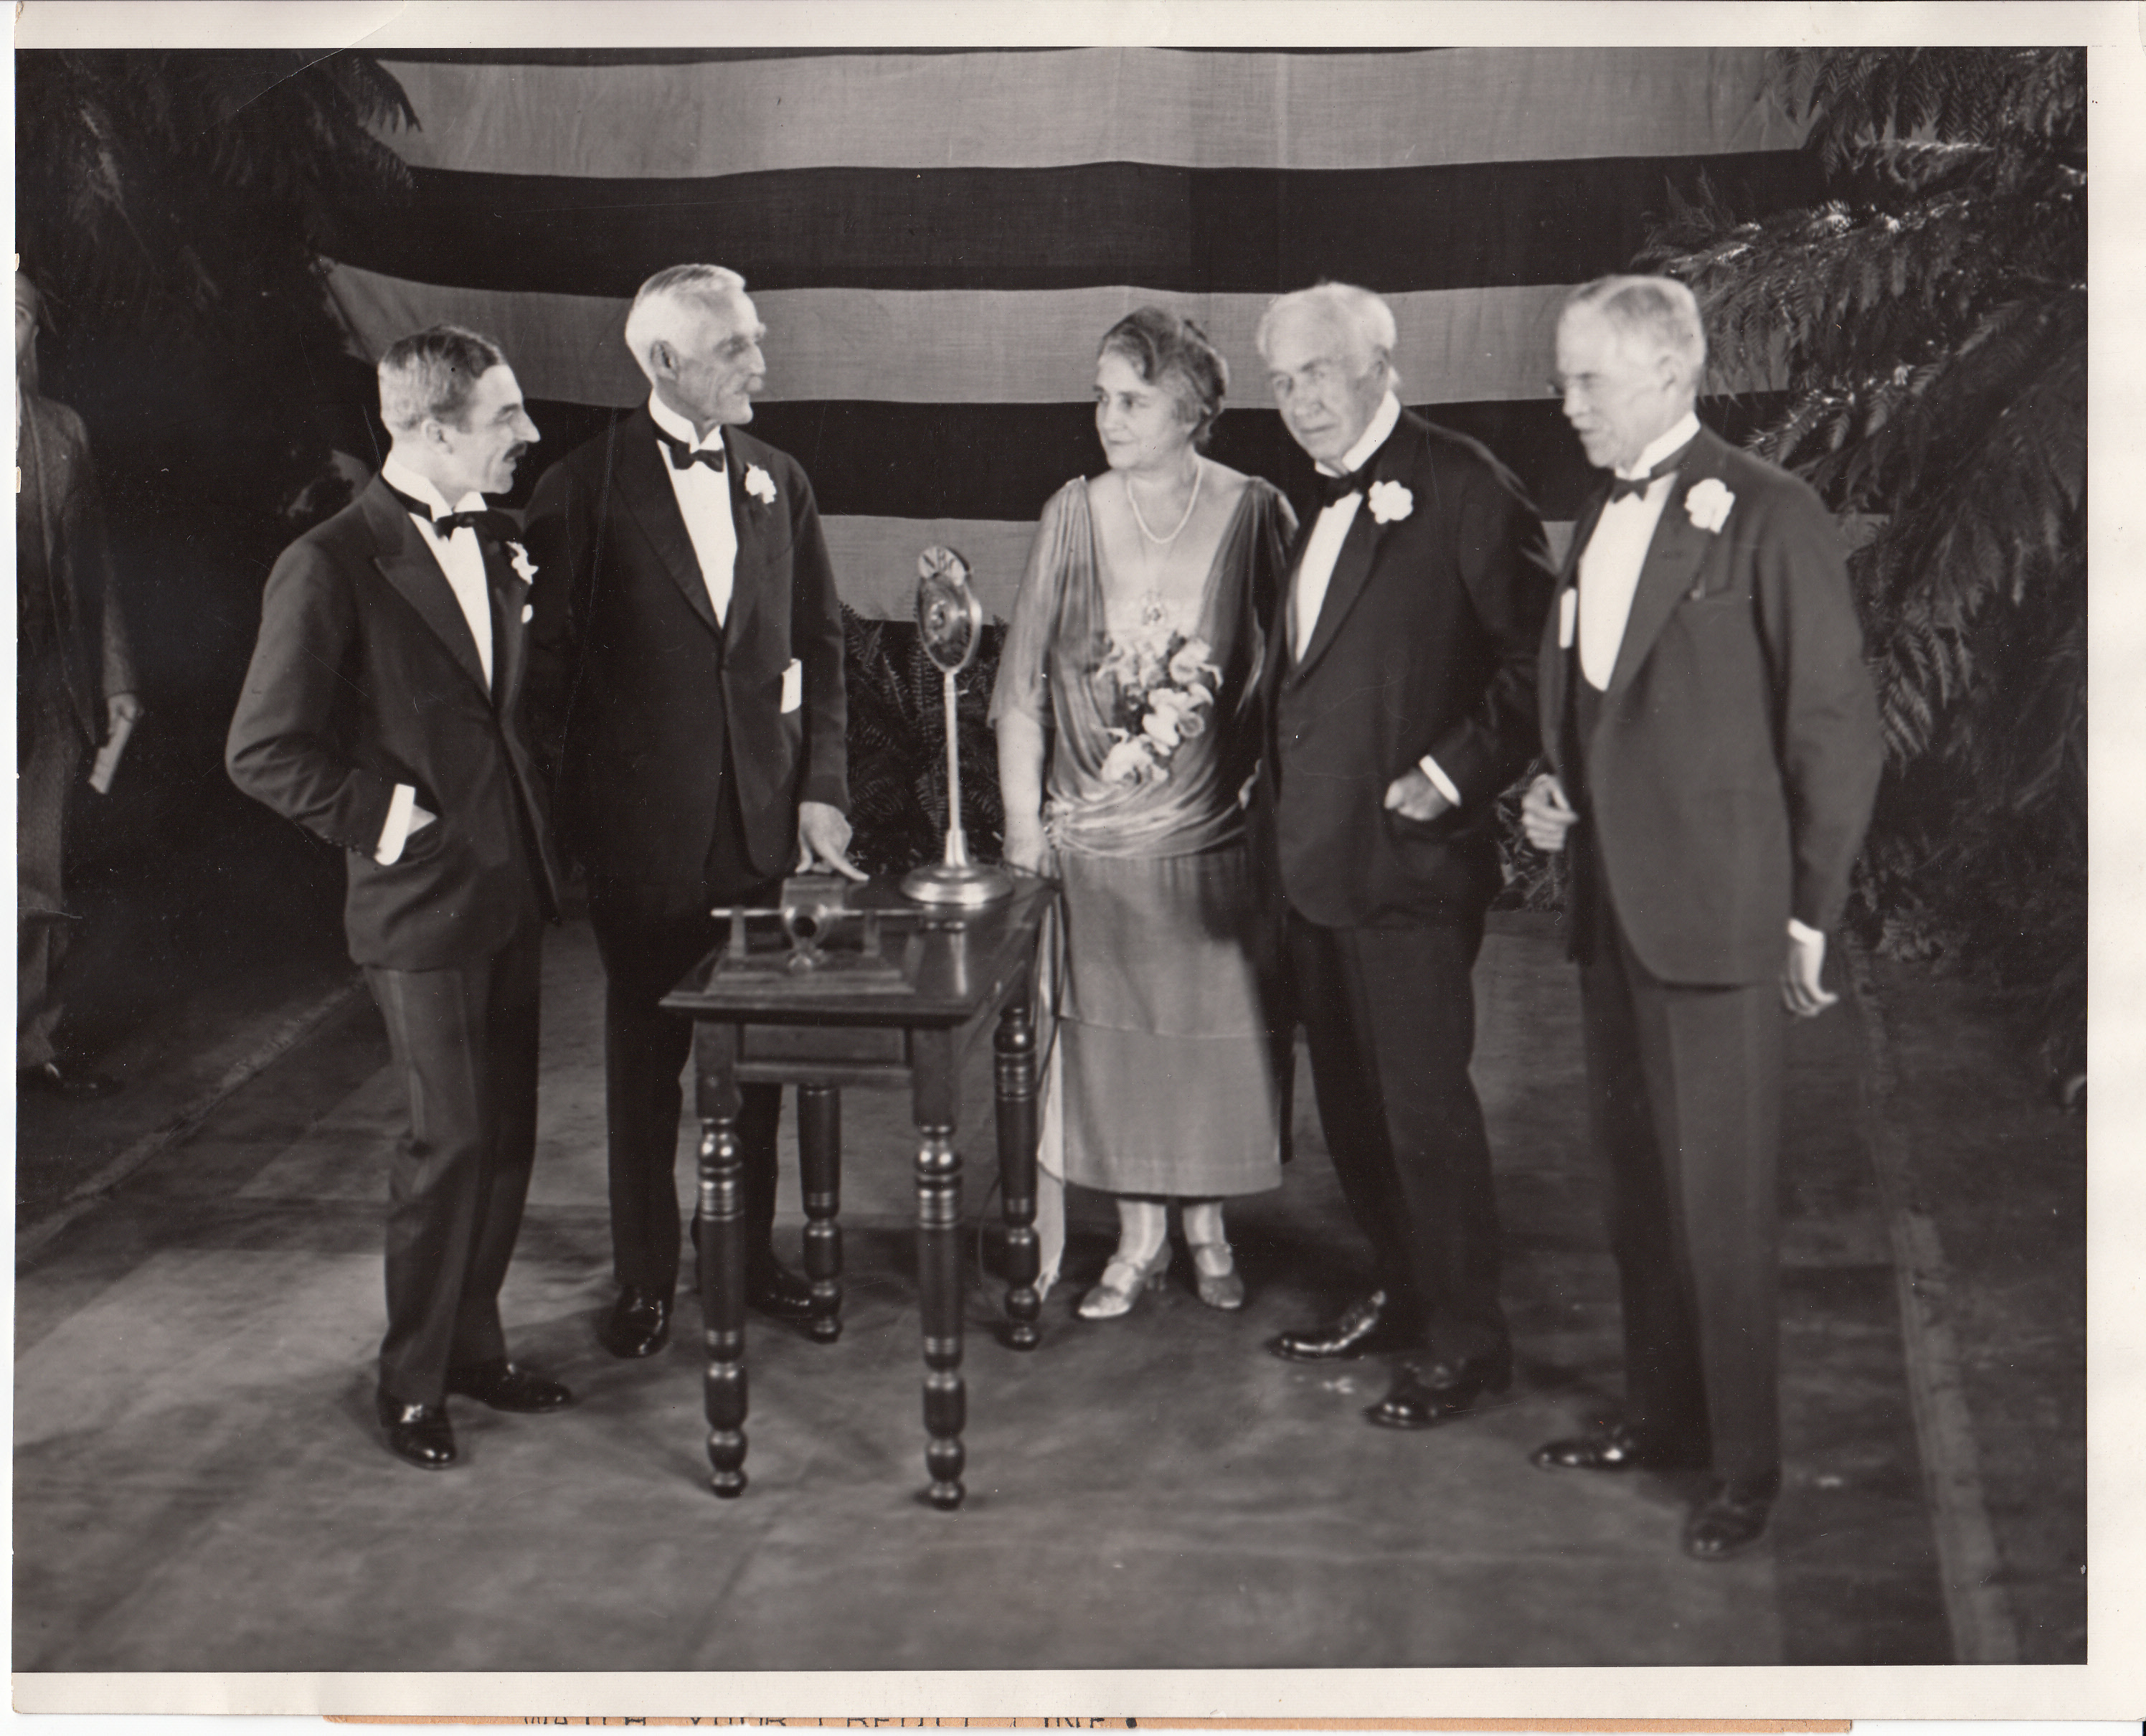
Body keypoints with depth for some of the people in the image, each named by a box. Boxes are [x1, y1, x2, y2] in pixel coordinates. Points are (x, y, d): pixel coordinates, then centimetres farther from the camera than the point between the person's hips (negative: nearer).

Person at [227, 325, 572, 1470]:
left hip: (510, 891, 7)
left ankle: (474, 1347, 28)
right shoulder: (329, 568, -14)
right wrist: (381, 817, -13)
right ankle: (412, 1383, 14)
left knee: (507, 1133, 13)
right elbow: (263, 752, -13)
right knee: (449, 1140, -2)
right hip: (420, 904, -7)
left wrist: (533, 828, 11)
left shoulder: (497, 545, 9)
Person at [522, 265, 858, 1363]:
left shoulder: (778, 484, 8)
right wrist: (566, 807, -7)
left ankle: (749, 1249, 29)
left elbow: (821, 646, 10)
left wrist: (821, 788, 2)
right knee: (645, 1056, 8)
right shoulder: (584, 490, -7)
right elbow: (549, 662, -5)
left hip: (766, 818, 4)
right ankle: (645, 1277, 21)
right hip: (643, 827, -4)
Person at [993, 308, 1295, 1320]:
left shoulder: (1253, 514, -4)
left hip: (1215, 827, -1)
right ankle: (1139, 1237, 21)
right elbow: (1023, 684, 2)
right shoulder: (1073, 515, 0)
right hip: (1094, 830, 1)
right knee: (1111, 1031, 6)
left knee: (1214, 1032, 7)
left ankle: (1207, 1225, 27)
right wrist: (1022, 820, -1)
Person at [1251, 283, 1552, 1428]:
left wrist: (1453, 777, -19)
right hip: (1315, 855, 9)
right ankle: (1401, 1292, 32)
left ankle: (1465, 1338, 10)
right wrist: (1278, 798, 13)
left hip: (1409, 860, -8)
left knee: (1424, 1099, -2)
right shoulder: (1319, 506, 15)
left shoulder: (1461, 488, -11)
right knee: (1351, 1096, 16)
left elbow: (1534, 661, -15)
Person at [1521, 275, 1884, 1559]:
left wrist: (1811, 909, -9)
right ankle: (1660, 1416, 29)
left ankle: (1745, 1468, 11)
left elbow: (1839, 727, -10)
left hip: (1714, 910, -8)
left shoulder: (1769, 516, -10)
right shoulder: (1599, 524, 14)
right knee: (1638, 1179, 15)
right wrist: (1559, 789, 5)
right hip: (1612, 901, 8)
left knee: (1722, 1200, -2)